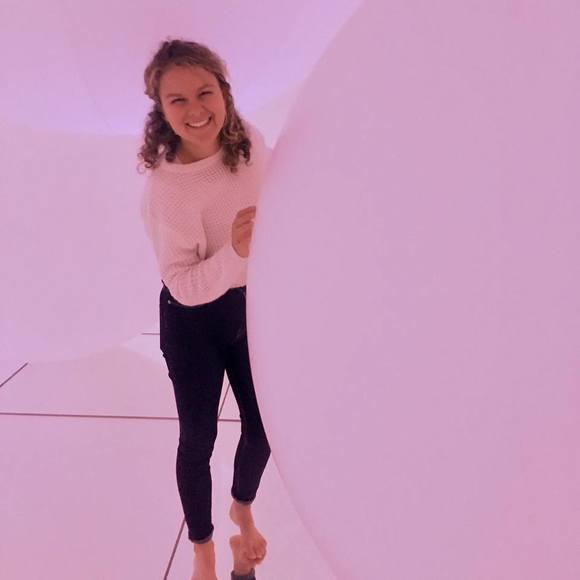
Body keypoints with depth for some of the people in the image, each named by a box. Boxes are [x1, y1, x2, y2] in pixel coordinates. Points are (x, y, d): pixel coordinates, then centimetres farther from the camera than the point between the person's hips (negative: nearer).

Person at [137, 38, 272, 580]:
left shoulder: (249, 138, -12)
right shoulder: (165, 189, -27)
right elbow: (185, 286, -23)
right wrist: (234, 253, -40)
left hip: (251, 305, 5)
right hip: (193, 319, -4)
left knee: (263, 427, 13)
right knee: (198, 439, 8)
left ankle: (243, 509, 47)